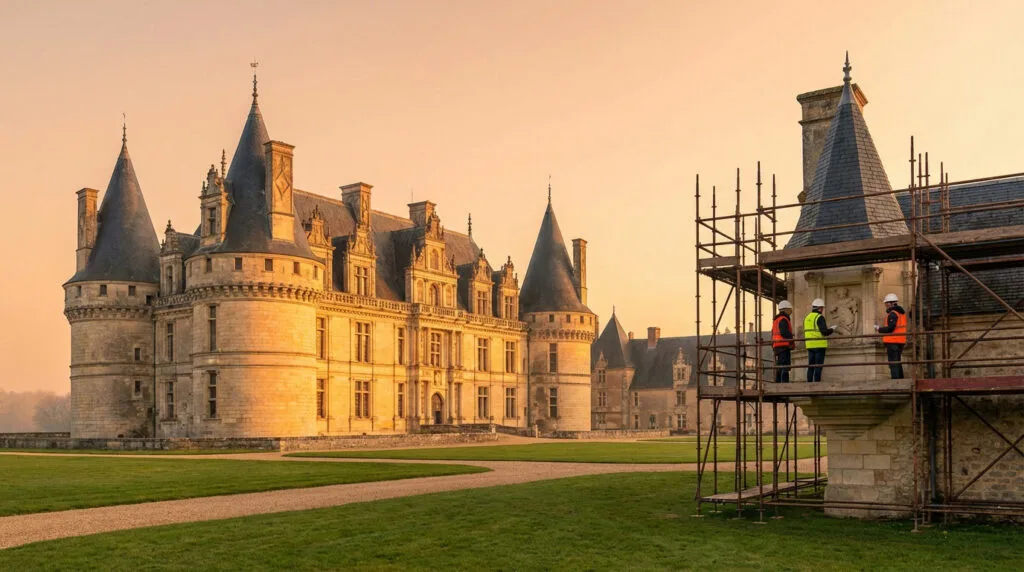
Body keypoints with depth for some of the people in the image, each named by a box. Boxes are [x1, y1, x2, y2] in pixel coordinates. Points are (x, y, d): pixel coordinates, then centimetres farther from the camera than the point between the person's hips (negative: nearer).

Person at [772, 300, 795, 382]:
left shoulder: (776, 320, 22)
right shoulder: (783, 319, -8)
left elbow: (773, 334, 23)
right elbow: (785, 333, -20)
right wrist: (792, 342, -10)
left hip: (777, 347, 10)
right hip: (783, 346, -10)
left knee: (779, 368, 12)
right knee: (785, 367, -13)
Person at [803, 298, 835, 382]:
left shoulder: (807, 318, 13)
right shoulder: (820, 317, -10)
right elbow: (824, 332, -17)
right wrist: (832, 330, 2)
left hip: (810, 345, 7)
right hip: (819, 345, -7)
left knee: (811, 366, 9)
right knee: (818, 366, -5)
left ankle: (809, 383, 7)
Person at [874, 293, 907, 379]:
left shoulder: (892, 314, -14)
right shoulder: (902, 313, 16)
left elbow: (890, 328, -22)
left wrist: (879, 329, -9)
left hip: (893, 341, -10)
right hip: (901, 342, 10)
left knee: (893, 363, -8)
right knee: (898, 362, 17)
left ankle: (895, 379, -12)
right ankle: (900, 379, 20)